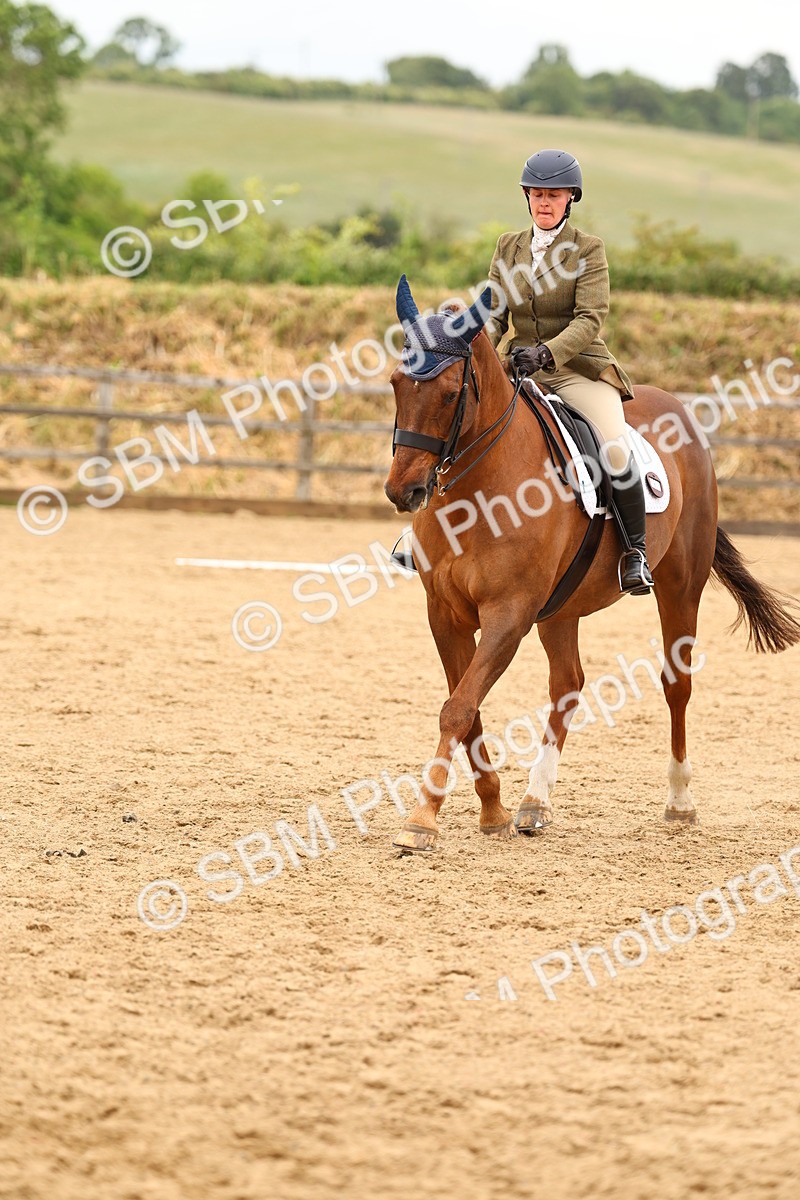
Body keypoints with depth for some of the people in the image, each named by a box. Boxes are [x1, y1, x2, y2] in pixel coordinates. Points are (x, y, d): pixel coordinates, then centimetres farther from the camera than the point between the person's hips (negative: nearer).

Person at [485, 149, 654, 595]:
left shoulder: (589, 249, -4)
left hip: (579, 369, -5)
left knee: (616, 448, -28)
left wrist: (547, 352, -31)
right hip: (521, 371, 5)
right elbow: (495, 316, 9)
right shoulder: (508, 247, 10)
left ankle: (635, 550, -15)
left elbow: (590, 319, -15)